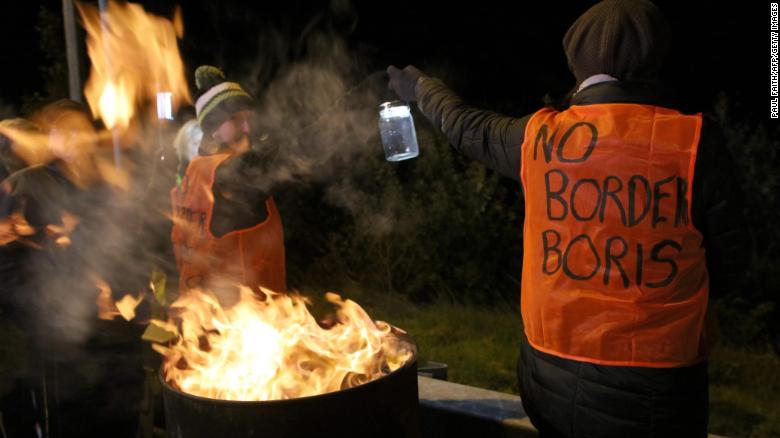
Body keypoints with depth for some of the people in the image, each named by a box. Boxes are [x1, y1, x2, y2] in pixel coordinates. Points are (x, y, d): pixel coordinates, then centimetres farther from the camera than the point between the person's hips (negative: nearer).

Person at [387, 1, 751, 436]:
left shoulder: (540, 136, -5)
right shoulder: (696, 140, -11)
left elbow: (467, 126, 16)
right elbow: (728, 267, -5)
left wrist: (422, 89, 35)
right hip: (653, 385, -2)